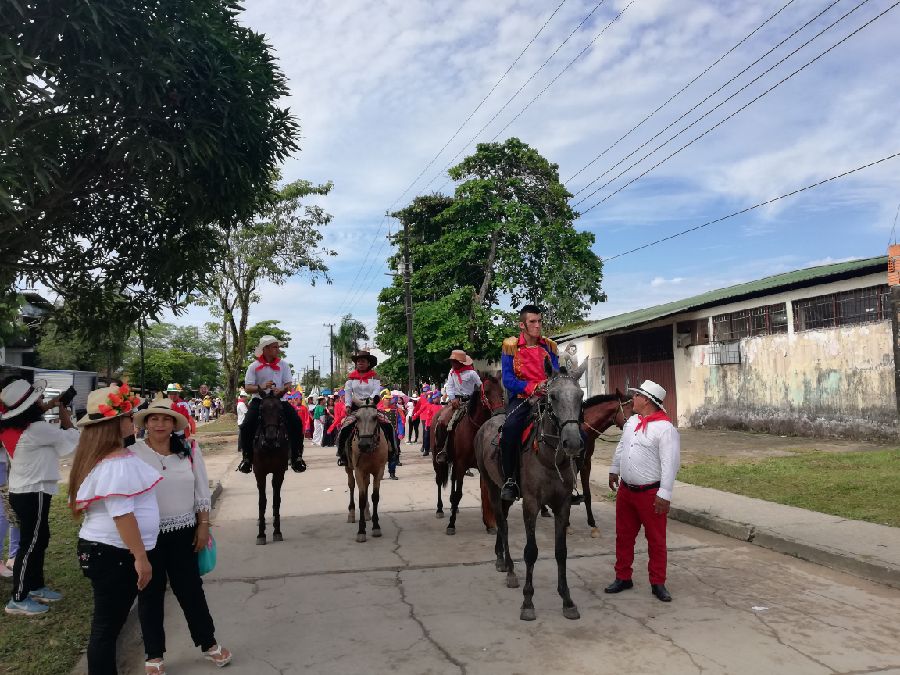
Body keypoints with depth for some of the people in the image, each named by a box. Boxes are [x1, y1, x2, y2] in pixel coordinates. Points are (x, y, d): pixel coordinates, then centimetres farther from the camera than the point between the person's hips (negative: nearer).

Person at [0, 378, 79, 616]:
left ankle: (36, 587, 30)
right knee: (30, 545, 0)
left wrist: (48, 407, 10)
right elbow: (70, 438, -10)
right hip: (33, 493, -9)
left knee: (40, 538, 19)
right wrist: (64, 414, 4)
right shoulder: (36, 430, -23)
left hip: (22, 491, 9)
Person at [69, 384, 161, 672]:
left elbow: (78, 504, 20)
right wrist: (141, 558, -21)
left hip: (98, 548, 10)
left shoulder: (95, 459, 11)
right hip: (115, 554, -10)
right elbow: (122, 515, -26)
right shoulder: (118, 463, -22)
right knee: (107, 627, 1)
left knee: (106, 625, 19)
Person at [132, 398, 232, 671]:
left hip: (183, 532, 2)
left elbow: (202, 491, 3)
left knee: (191, 589, 11)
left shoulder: (189, 451, -1)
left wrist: (203, 525, 0)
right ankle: (154, 655, 27)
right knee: (151, 594, 11)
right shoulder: (133, 454, -8)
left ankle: (208, 643, 28)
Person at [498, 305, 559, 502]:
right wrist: (533, 387, -19)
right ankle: (510, 480, -17)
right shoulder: (511, 346, 1)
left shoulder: (550, 346, 10)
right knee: (510, 426, -34)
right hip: (520, 398, -3)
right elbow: (508, 379, -7)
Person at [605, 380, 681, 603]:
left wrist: (665, 494, -24)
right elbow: (620, 448, 20)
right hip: (625, 490, 7)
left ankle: (658, 583, 19)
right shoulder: (632, 421, 6)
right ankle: (623, 577, 26)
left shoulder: (665, 428, -17)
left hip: (650, 493, -7)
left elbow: (670, 464, -21)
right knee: (623, 536, 14)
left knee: (656, 540, 6)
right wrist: (614, 471, 25)